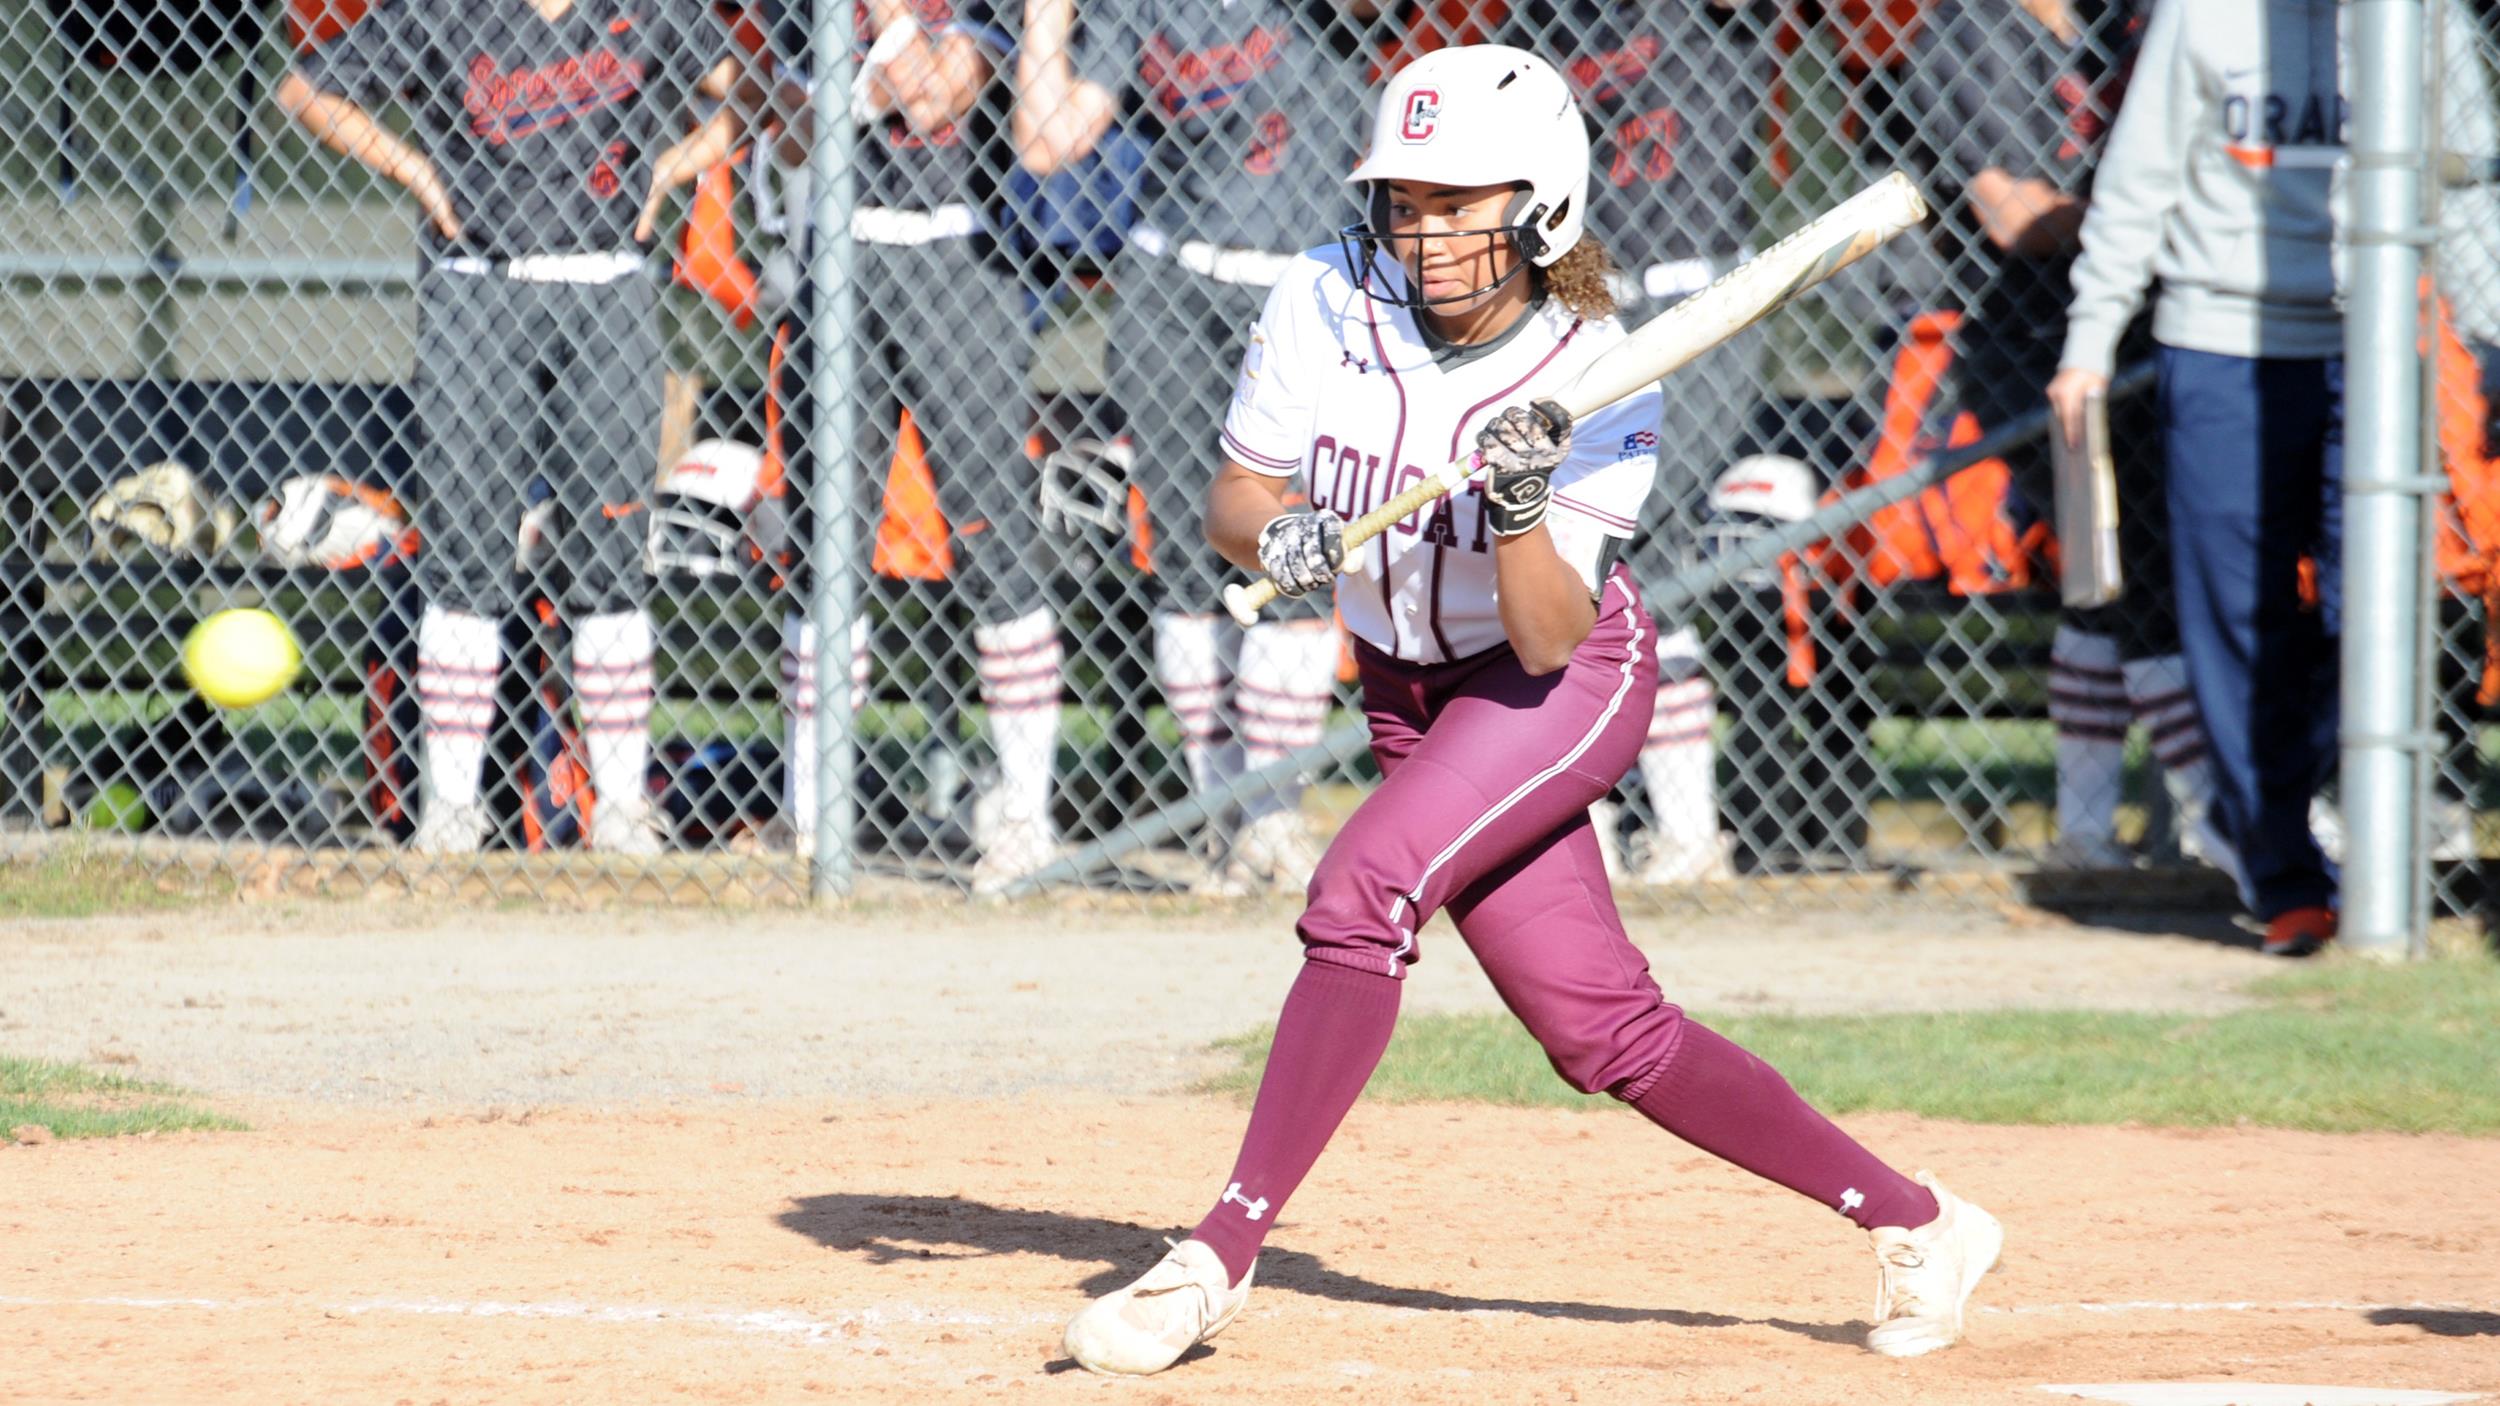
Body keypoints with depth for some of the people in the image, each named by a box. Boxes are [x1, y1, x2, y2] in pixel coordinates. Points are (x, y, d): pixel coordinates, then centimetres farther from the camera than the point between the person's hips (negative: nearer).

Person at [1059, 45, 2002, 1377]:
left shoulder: (1593, 380, -22)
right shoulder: (1327, 305, -14)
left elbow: (1550, 641, -24)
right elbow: (1231, 499, -5)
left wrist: (1520, 508, -41)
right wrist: (1281, 537, -27)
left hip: (1567, 683, -5)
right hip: (1412, 694, 5)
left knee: (1362, 890, -29)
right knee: (1604, 1033, 5)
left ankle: (1218, 1259, -24)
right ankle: (1913, 1222, 17)